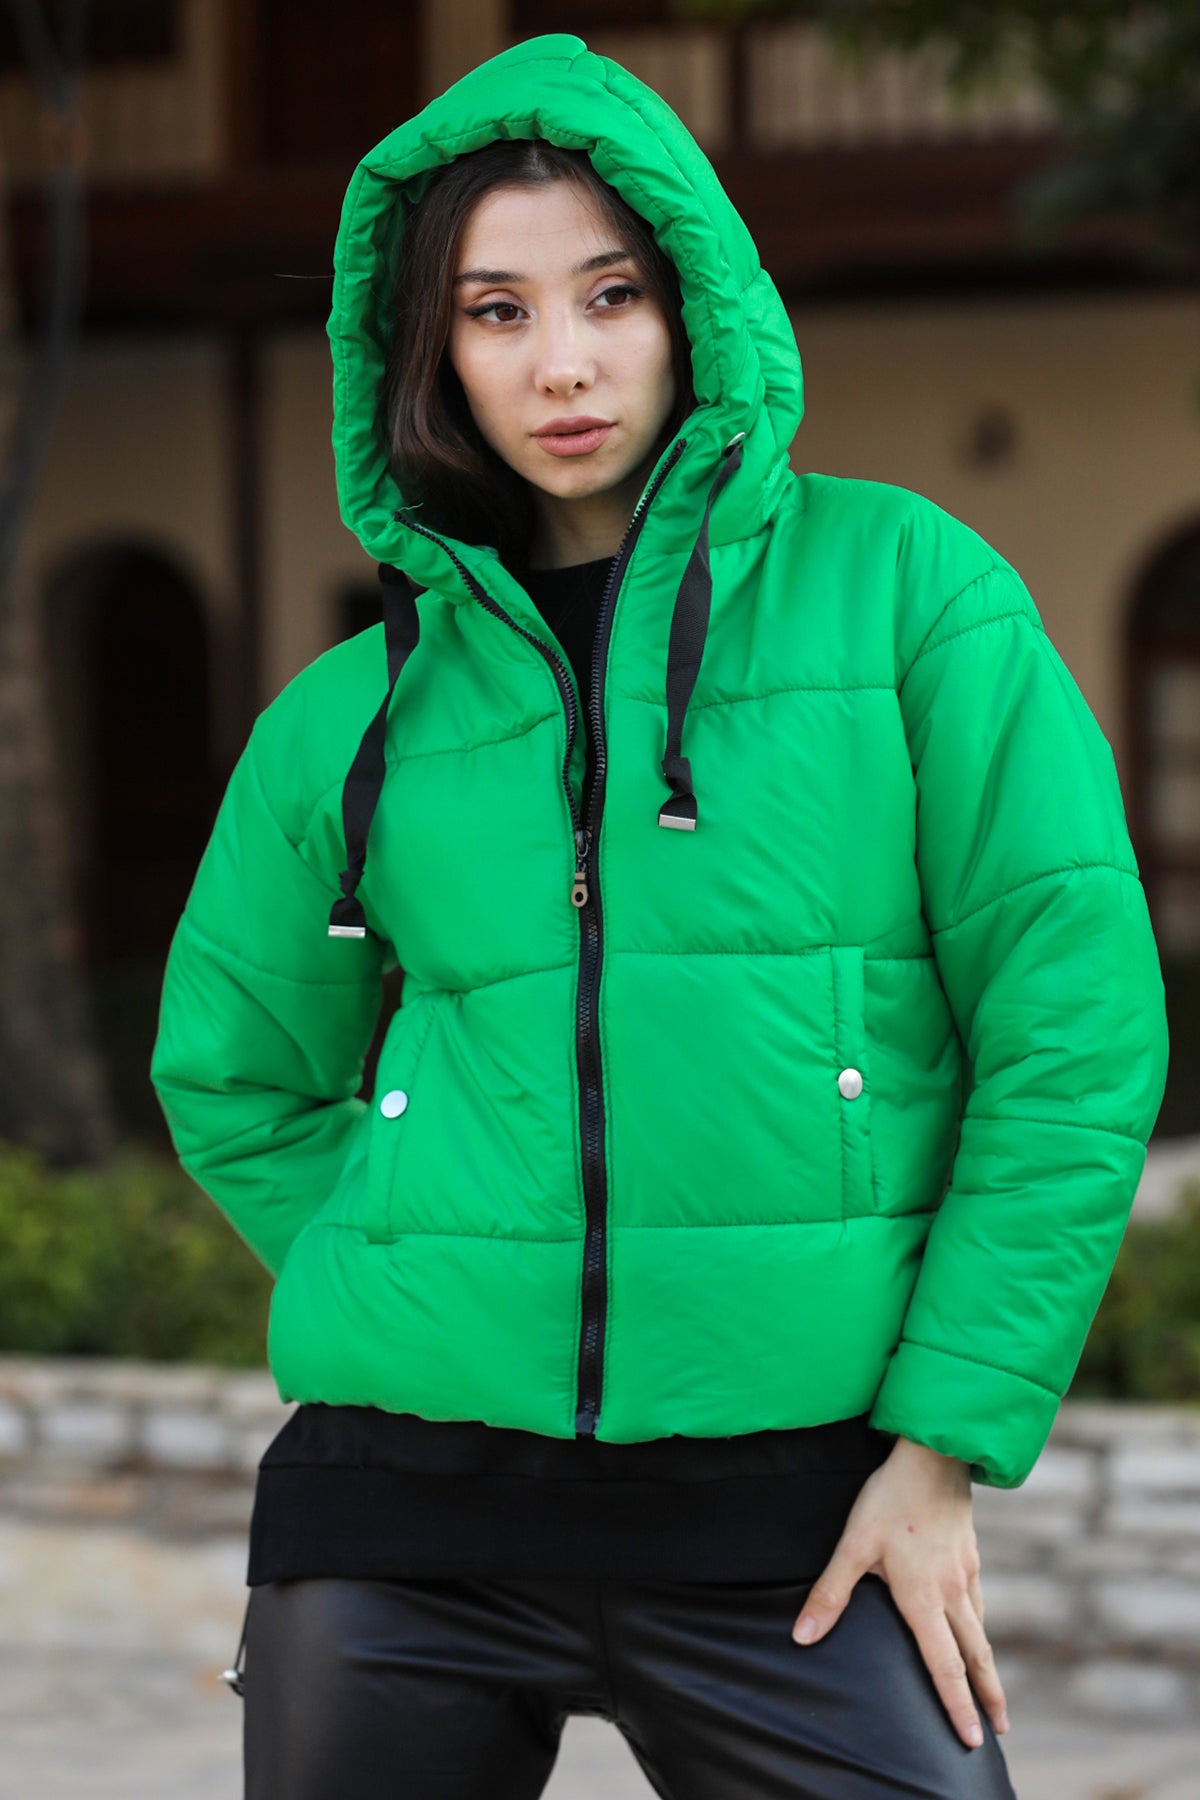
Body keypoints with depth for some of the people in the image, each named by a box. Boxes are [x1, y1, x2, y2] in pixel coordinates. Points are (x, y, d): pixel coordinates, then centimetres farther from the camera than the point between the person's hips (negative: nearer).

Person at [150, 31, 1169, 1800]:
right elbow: (234, 1080, 20)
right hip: (409, 1514, 3)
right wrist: (423, 1311, 7)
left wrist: (950, 1440, -8)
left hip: (797, 1519, -2)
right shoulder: (357, 711, 7)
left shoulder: (902, 585, 0)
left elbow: (1076, 1024, -4)